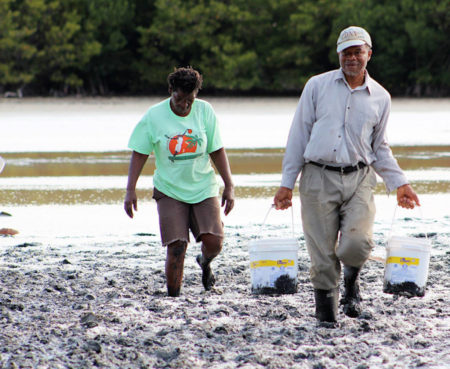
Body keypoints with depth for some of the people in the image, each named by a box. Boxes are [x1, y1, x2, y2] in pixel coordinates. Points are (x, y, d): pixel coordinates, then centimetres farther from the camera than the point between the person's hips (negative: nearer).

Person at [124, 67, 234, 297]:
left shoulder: (205, 111, -1)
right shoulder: (154, 116, -5)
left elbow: (217, 151, 4)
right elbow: (139, 153, -1)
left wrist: (229, 186, 0)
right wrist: (130, 190, -8)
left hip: (204, 189, 1)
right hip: (170, 191, -1)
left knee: (213, 242, -12)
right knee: (176, 248, -11)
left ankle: (204, 262, 23)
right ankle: (173, 296, 1)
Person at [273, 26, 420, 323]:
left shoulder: (380, 97, 11)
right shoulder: (318, 86, 5)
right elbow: (299, 135, 7)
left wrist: (399, 183, 12)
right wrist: (287, 183, 4)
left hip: (359, 179, 1)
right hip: (318, 178, -1)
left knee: (358, 243, -19)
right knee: (323, 257, -3)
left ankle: (352, 281, 14)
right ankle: (326, 316, 14)